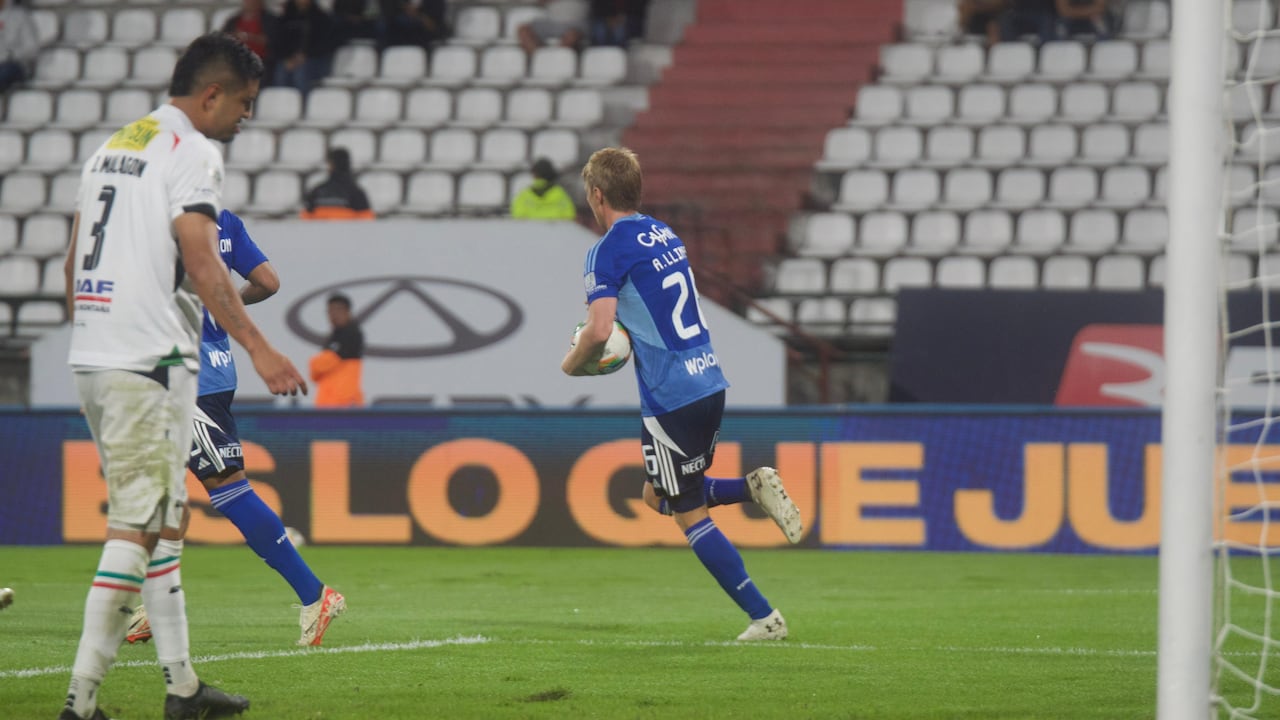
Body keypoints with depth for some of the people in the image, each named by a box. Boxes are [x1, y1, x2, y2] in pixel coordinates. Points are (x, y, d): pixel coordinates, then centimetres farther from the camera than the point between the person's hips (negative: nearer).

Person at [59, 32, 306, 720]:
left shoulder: (110, 148, 18)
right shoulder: (191, 153, -9)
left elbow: (72, 263, 21)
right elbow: (199, 263, -18)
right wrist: (258, 348, -19)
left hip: (90, 355, 9)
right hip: (148, 359, -9)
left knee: (165, 514, 15)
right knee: (136, 523, -7)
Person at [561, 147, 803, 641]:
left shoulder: (609, 250, -12)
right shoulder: (663, 235, 14)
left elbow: (599, 329, -23)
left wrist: (573, 362, -4)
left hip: (670, 397, -8)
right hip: (710, 382, 8)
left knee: (689, 516, 2)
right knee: (660, 496, 23)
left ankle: (763, 617, 0)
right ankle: (754, 487, 3)